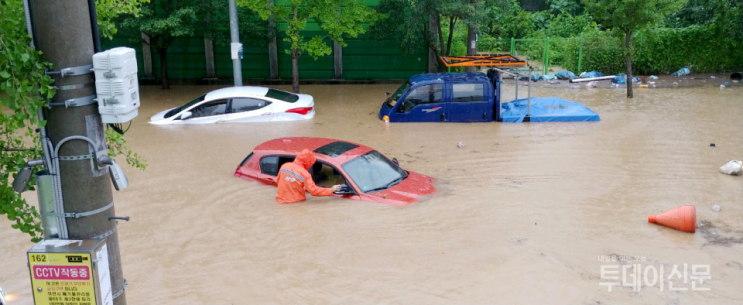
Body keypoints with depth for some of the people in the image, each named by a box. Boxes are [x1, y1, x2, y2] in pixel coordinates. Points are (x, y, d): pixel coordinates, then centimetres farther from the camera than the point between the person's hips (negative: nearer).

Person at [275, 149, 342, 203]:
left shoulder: (284, 166, 0)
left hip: (281, 200, 4)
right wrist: (331, 190, -6)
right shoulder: (305, 174, -13)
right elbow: (314, 191, -14)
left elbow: (278, 181, 13)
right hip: (295, 202, -4)